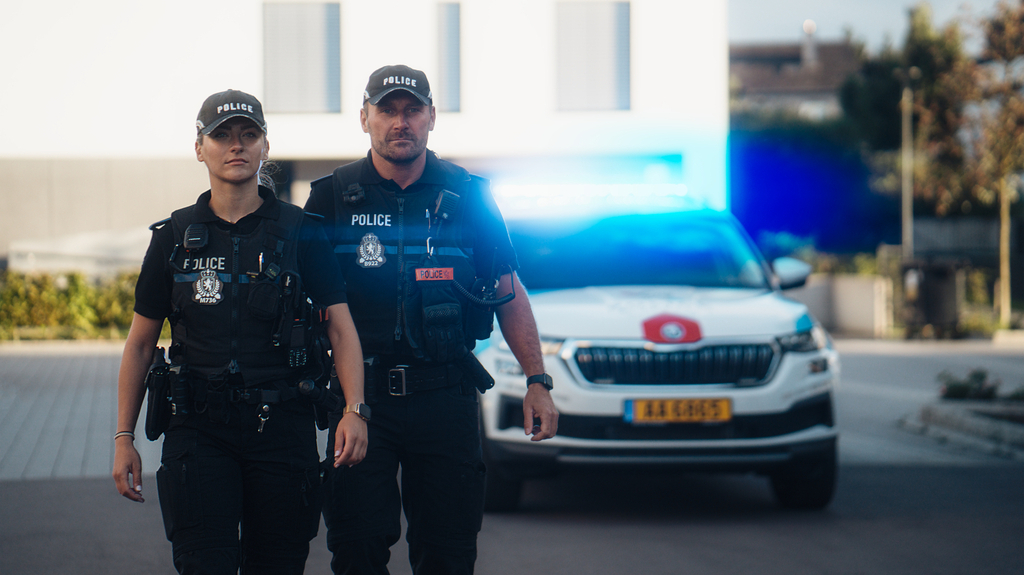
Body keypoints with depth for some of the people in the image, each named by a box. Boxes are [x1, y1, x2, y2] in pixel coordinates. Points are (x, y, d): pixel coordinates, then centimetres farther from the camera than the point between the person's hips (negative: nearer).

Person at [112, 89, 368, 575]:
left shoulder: (301, 233, 5)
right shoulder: (175, 237, 8)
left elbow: (341, 328, 1)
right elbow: (140, 343, 12)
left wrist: (354, 409, -16)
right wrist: (124, 437, 6)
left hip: (283, 426, 0)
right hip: (199, 429, 0)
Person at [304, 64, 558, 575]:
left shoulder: (467, 197, 5)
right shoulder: (333, 198, 4)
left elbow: (509, 295, 9)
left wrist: (537, 381, 3)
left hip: (446, 395, 0)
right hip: (359, 396, 0)